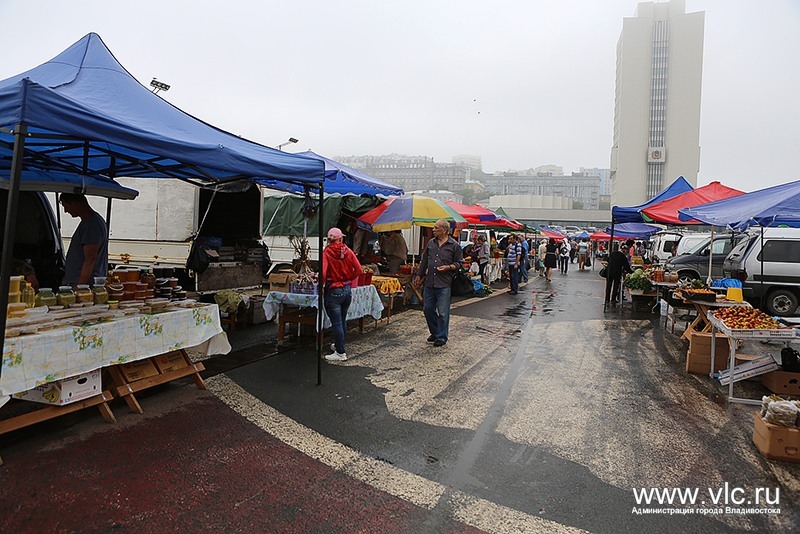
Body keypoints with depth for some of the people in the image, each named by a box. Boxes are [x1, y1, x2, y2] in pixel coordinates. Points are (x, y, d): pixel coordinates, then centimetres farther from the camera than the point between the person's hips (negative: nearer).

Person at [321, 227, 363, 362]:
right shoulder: (348, 251, -1)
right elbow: (358, 269, -3)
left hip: (333, 291, -5)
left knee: (336, 323, 1)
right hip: (347, 290, 5)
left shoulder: (326, 252, -13)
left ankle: (340, 353, 7)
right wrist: (348, 279, 10)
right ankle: (339, 345, 37)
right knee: (343, 320, 20)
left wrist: (321, 285, -6)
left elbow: (323, 273, -23)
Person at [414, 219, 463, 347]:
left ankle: (441, 337, 14)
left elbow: (459, 263, 0)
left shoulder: (454, 245, -4)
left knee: (442, 312, 0)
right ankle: (434, 332, 29)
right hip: (429, 283, 6)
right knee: (428, 309, 11)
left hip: (444, 285, -5)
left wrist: (448, 267, -17)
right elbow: (424, 261, 19)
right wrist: (419, 275, 19)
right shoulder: (431, 243, 12)